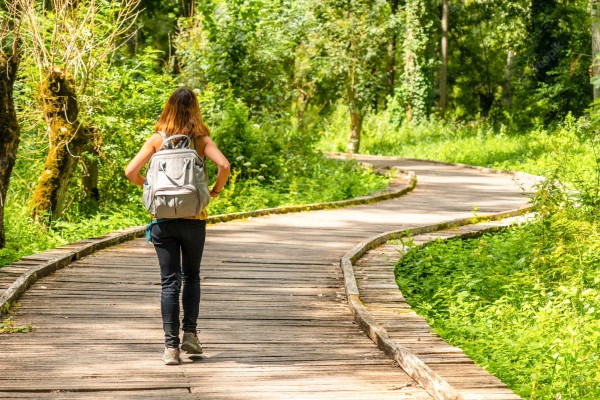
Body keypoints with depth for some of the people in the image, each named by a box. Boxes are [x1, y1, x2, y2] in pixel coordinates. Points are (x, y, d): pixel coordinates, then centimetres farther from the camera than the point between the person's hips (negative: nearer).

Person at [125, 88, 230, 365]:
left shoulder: (157, 140, 1)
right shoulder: (201, 139, 0)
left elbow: (130, 171, -6)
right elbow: (224, 165, -15)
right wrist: (216, 190, 1)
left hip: (162, 219, 0)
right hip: (193, 218, 0)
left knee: (169, 282, 3)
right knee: (191, 276, 18)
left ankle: (171, 346, 1)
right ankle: (190, 333, 9)